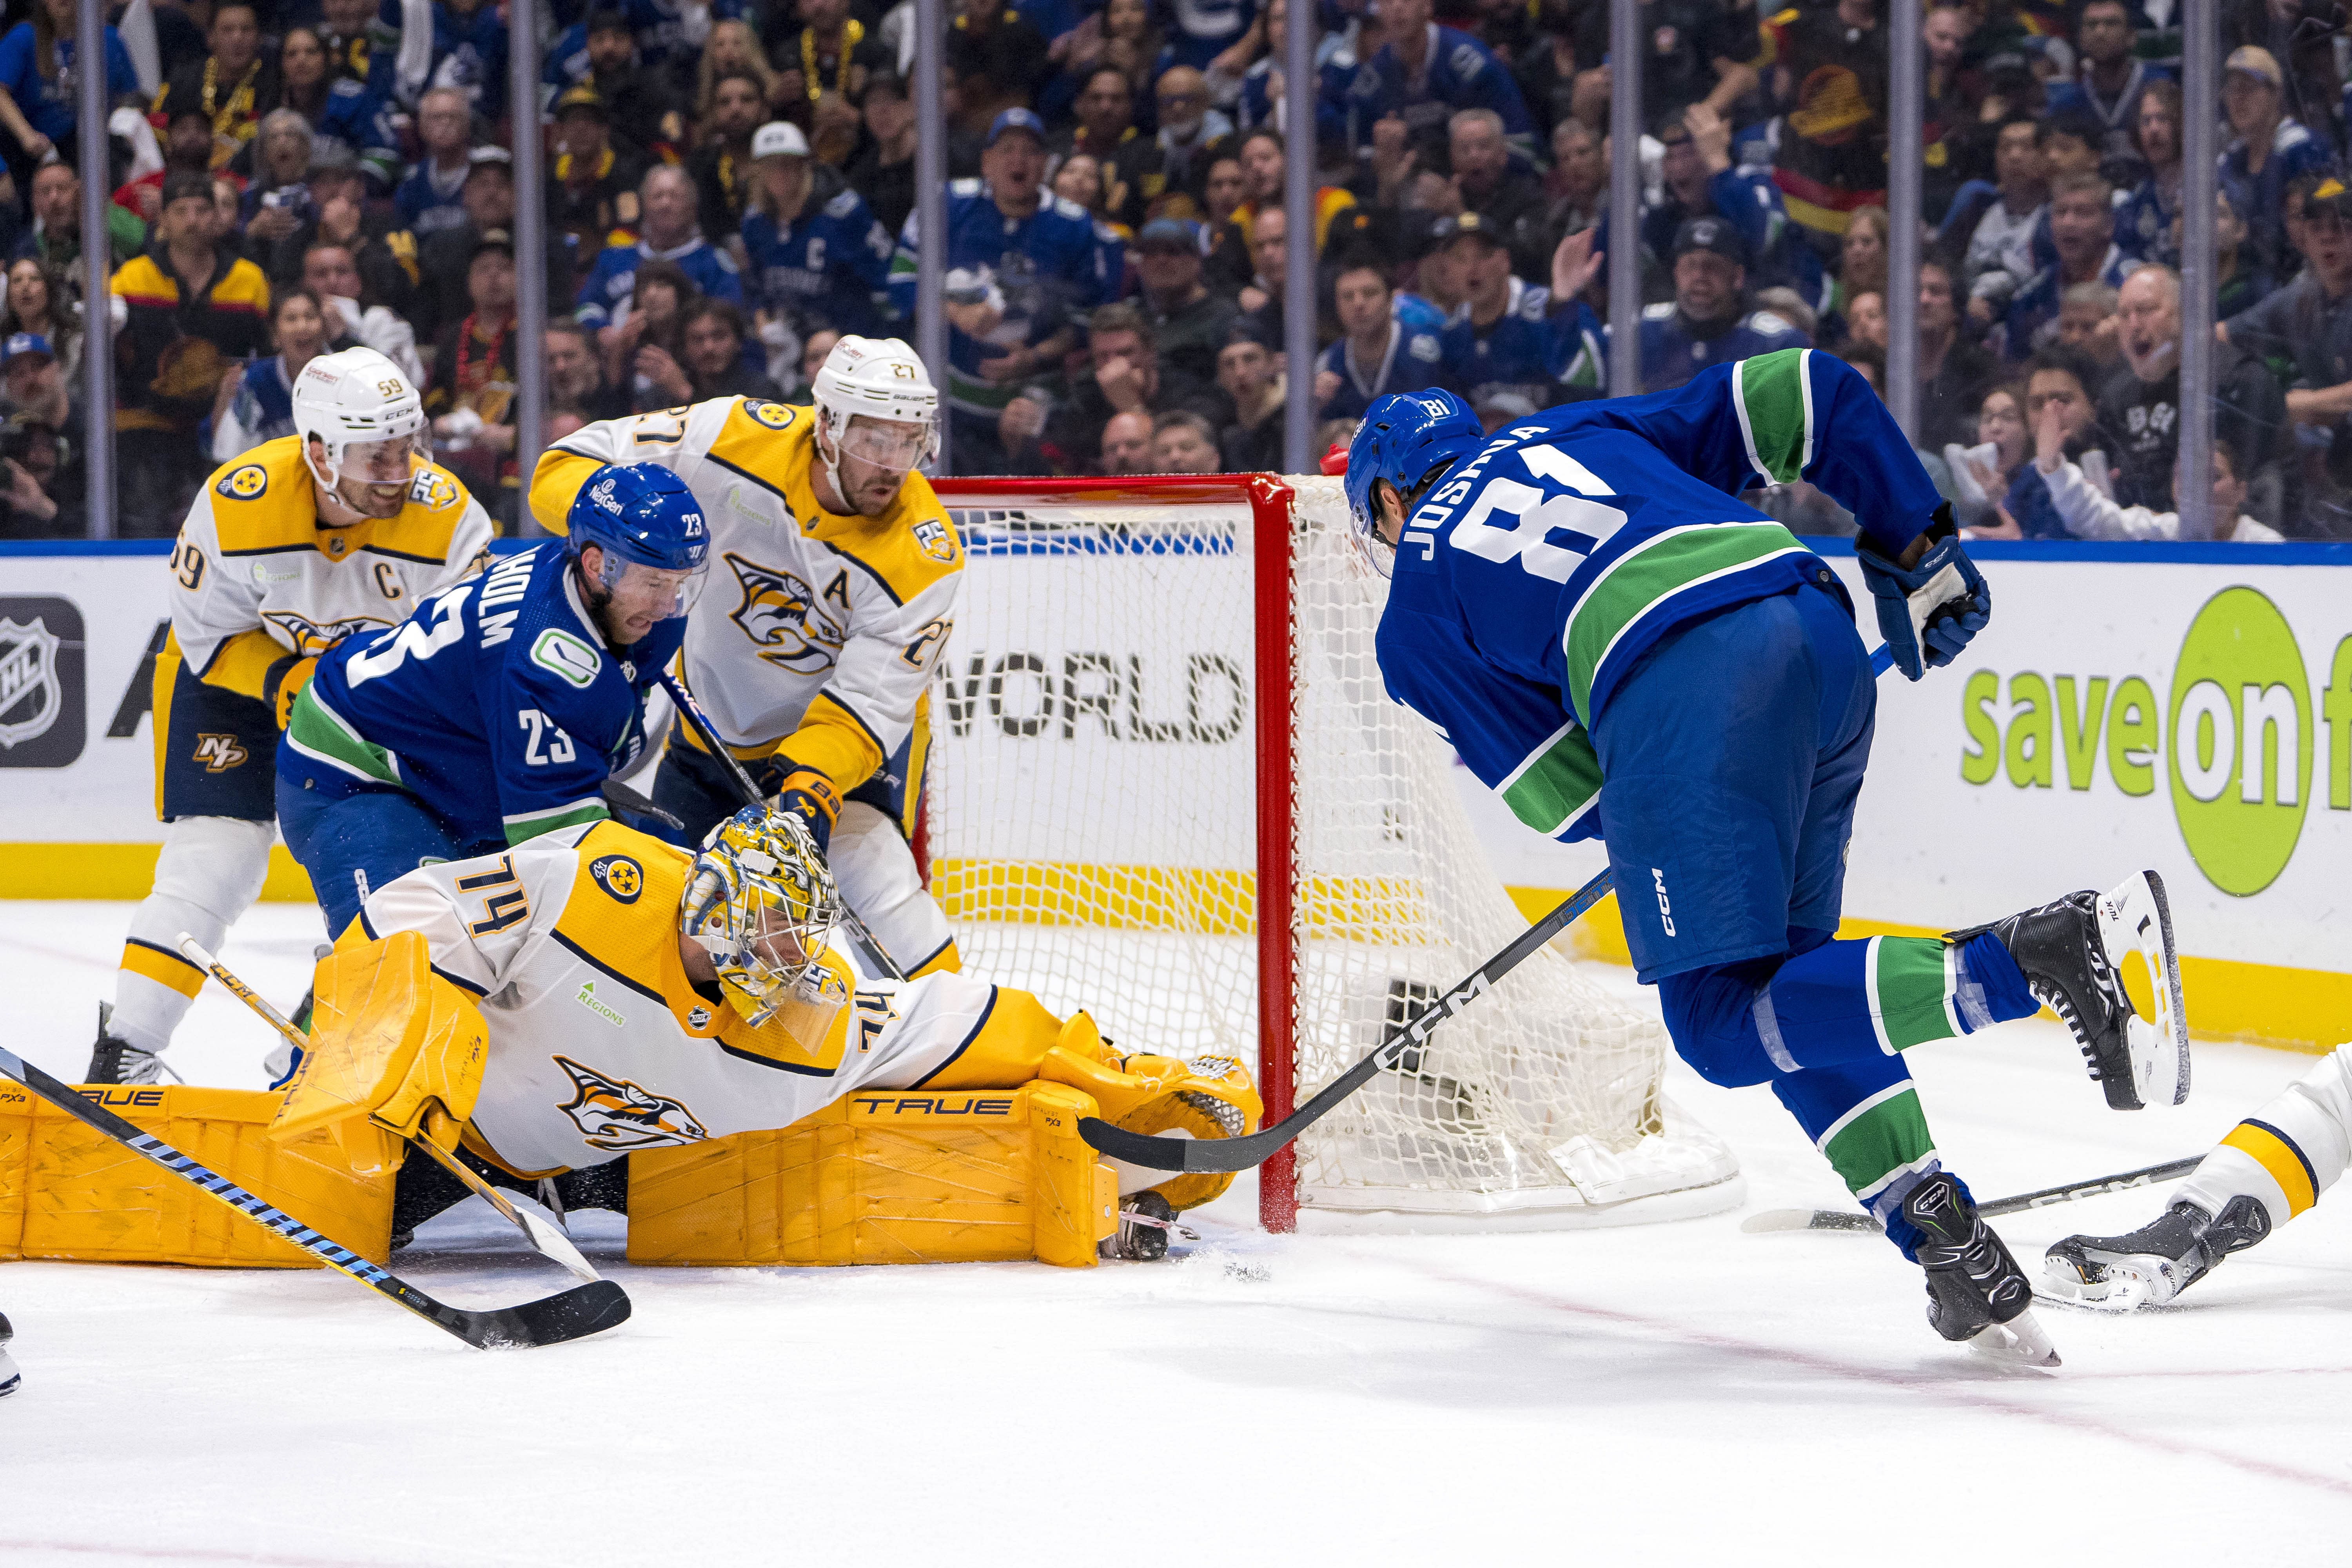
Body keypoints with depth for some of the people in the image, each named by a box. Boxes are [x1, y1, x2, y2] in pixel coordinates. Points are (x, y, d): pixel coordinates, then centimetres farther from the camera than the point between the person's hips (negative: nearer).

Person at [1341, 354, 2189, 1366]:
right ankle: (1944, 1235, 4)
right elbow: (1802, 392, 25)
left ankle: (2032, 959, -24)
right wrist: (1918, 552, 28)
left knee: (1723, 1025, -6)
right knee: (1789, 976, 18)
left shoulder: (1414, 616, 20)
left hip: (1681, 689, -6)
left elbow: (1563, 797, 13)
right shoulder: (1576, 435, 33)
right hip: (1823, 640, 7)